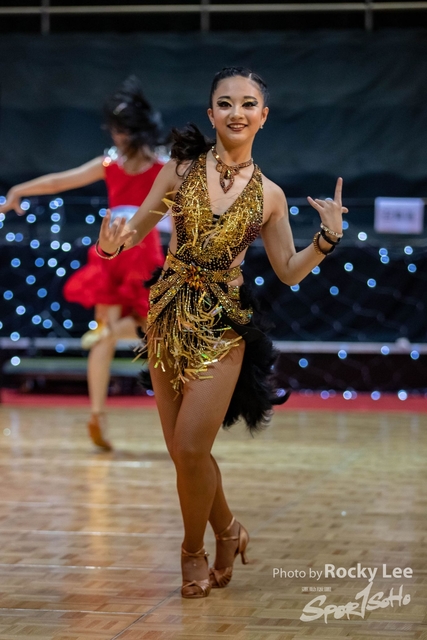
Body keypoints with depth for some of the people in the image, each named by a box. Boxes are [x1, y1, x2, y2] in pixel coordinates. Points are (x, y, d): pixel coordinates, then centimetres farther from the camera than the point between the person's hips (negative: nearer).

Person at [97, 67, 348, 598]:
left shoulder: (268, 195, 1)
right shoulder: (180, 169, -1)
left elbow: (290, 272, 9)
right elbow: (137, 229, 5)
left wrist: (329, 237, -6)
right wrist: (114, 243, -17)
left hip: (222, 326, -1)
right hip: (169, 316, 2)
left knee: (190, 449, -7)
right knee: (181, 450, 7)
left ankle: (194, 551, 18)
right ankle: (227, 531, 33)